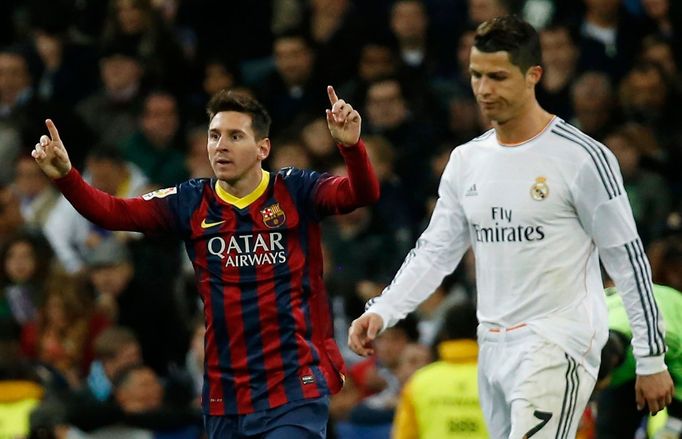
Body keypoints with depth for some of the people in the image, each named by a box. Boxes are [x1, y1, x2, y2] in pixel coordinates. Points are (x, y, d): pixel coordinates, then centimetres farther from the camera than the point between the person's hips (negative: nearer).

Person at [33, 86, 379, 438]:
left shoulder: (294, 192, -2)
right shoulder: (191, 203, 5)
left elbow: (361, 194, -16)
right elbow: (112, 212, -2)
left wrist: (350, 145, -36)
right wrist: (65, 176, -19)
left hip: (296, 388, -4)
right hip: (225, 397, 4)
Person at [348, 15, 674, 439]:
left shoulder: (584, 158, -9)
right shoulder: (466, 160, 10)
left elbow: (629, 261, -6)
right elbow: (434, 252, 13)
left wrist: (652, 360, -6)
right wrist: (381, 312, -3)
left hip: (557, 345, -7)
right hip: (494, 350, 7)